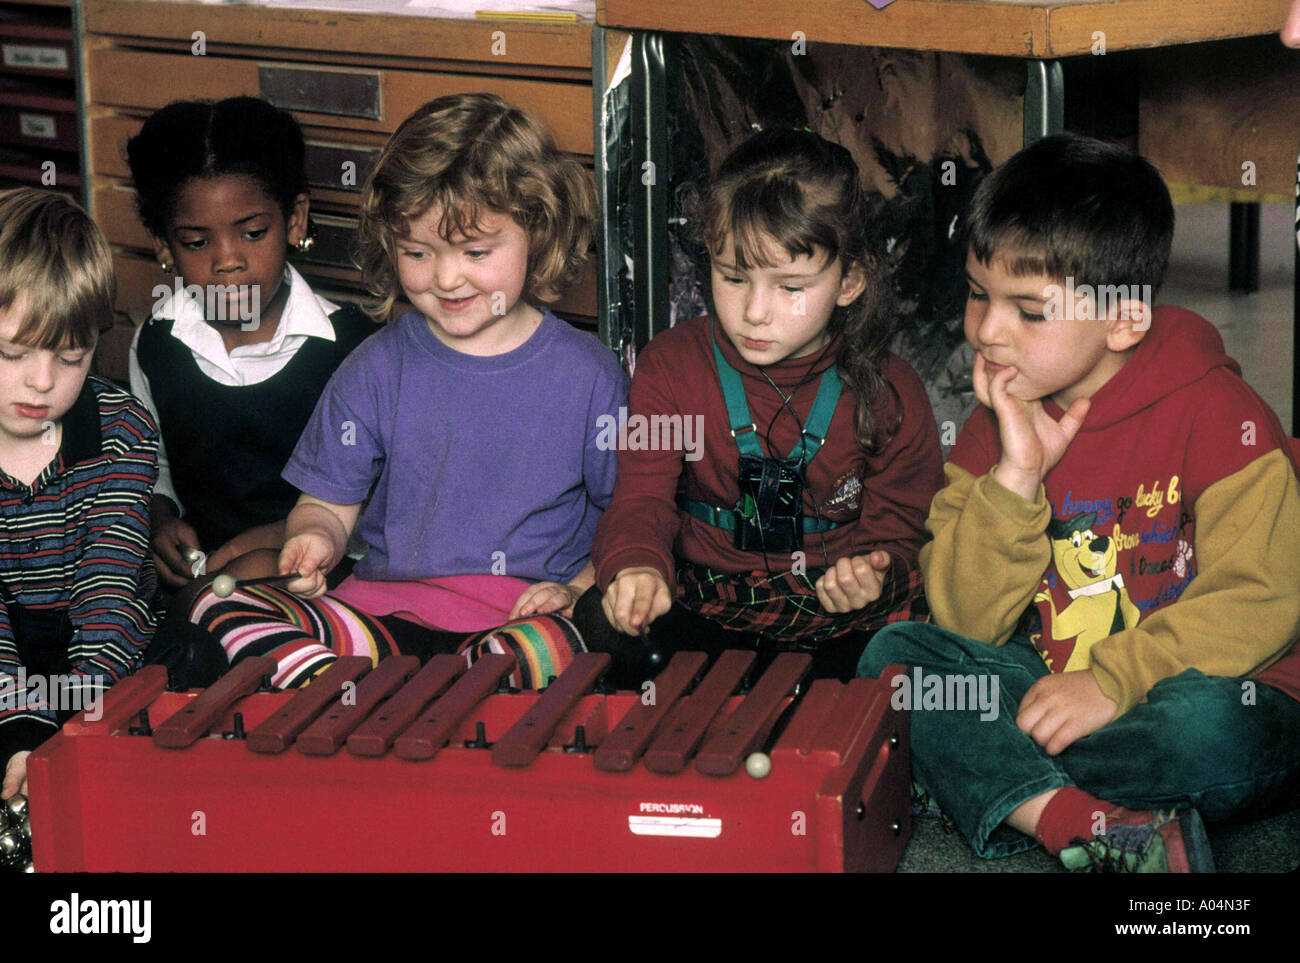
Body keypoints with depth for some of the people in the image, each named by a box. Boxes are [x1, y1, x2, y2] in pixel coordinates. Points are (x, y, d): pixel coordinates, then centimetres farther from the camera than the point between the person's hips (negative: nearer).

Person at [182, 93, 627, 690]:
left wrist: (577, 590, -8)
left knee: (552, 648, -41)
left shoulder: (587, 374, 3)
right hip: (385, 608, 3)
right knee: (218, 606, -22)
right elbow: (328, 502, 13)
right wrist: (314, 539, -11)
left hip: (521, 615, -2)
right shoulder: (375, 370, 8)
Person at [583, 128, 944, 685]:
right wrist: (636, 566, -34)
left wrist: (873, 574, -23)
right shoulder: (671, 366, -1)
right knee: (604, 625, -27)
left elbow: (896, 529, 4)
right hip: (702, 604, 1)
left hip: (840, 619, 0)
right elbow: (643, 497, -9)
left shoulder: (889, 393, -2)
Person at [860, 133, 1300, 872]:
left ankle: (983, 782, -23)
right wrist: (1015, 478, -15)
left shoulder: (1214, 411, -10)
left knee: (1209, 725, -39)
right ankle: (1079, 823, -34)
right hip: (1054, 687, 5)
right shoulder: (999, 423, 5)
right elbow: (966, 620, -1)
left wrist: (1111, 682, -26)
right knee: (895, 654, -16)